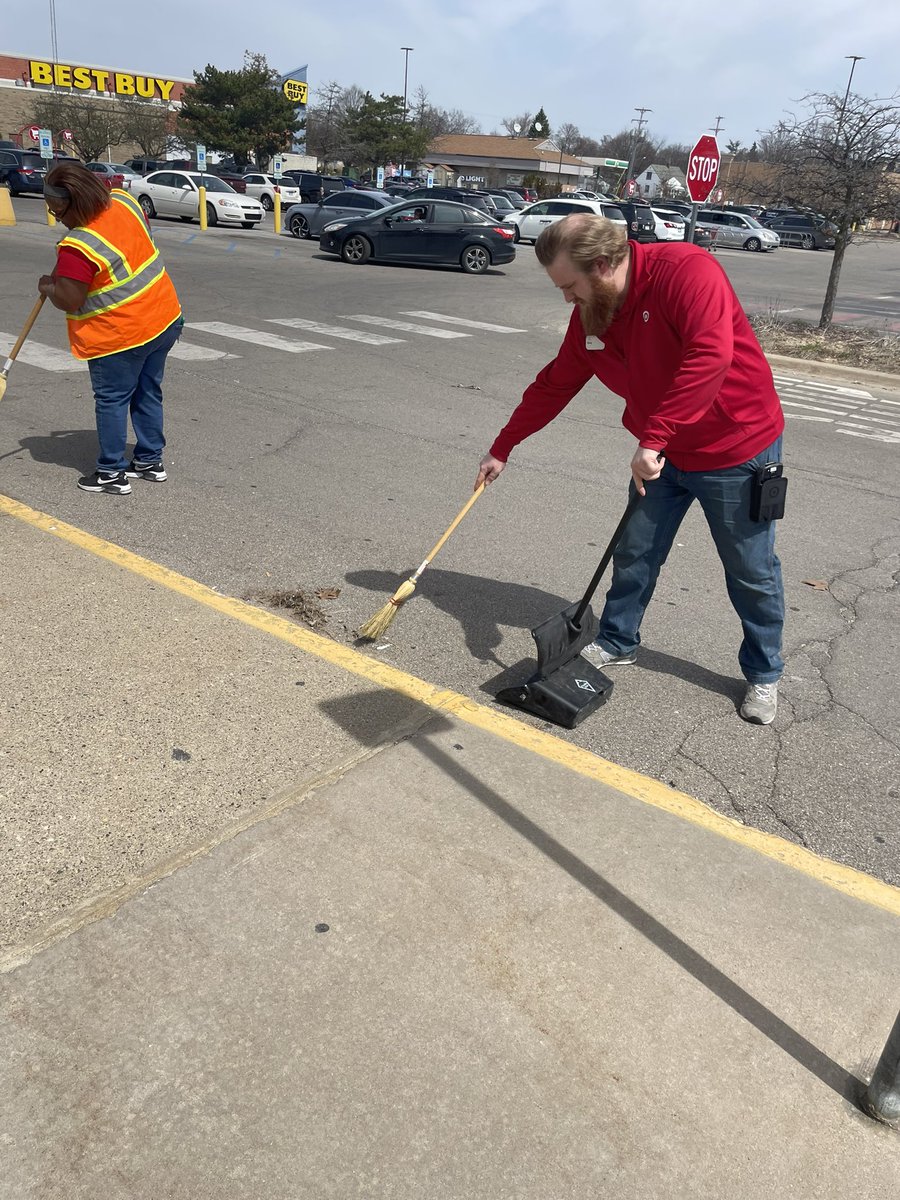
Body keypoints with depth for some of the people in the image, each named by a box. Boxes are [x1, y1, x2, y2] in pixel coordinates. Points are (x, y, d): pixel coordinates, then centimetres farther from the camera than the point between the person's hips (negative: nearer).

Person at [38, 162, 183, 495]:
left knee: (111, 400, 7)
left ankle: (112, 474, 15)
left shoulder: (78, 247, -24)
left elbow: (69, 301, -19)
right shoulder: (122, 200, -1)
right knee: (148, 393, 17)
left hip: (120, 337, -8)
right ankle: (150, 461, 29)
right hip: (165, 318, 8)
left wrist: (47, 287, 3)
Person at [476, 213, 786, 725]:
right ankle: (618, 643, 34)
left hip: (738, 447, -6)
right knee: (635, 554, 12)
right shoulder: (590, 315, -2)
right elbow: (554, 386, 8)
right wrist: (502, 449, 12)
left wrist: (653, 438, -39)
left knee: (752, 572, 7)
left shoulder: (686, 270, -25)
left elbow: (710, 355, -38)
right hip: (661, 451, 6)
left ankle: (764, 674, 26)